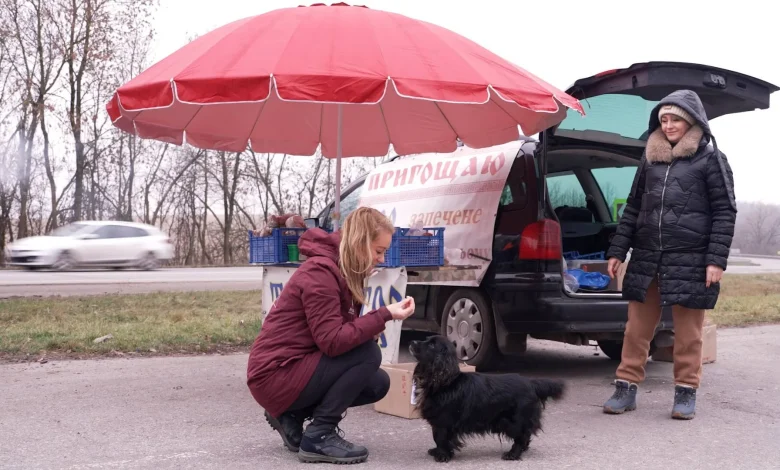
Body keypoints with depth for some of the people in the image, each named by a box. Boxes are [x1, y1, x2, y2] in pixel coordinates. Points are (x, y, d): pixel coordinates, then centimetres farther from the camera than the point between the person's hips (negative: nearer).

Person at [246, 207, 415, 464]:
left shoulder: (346, 272, 8)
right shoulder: (320, 272, -22)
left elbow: (345, 333, 9)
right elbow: (332, 341, -28)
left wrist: (376, 324, -9)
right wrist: (384, 314, -27)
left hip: (297, 367, 10)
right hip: (276, 375, -10)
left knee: (378, 383, 6)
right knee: (368, 354, -20)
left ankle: (292, 416, 12)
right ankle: (318, 437, -10)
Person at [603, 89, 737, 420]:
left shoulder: (710, 159, 0)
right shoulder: (650, 159, 13)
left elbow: (725, 212, -3)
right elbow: (633, 208, 16)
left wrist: (716, 259, -12)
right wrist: (617, 251, 10)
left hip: (690, 261, -4)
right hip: (646, 259, 4)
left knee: (687, 332, 4)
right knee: (637, 328, 6)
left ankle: (686, 392, 16)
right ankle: (625, 388, 13)